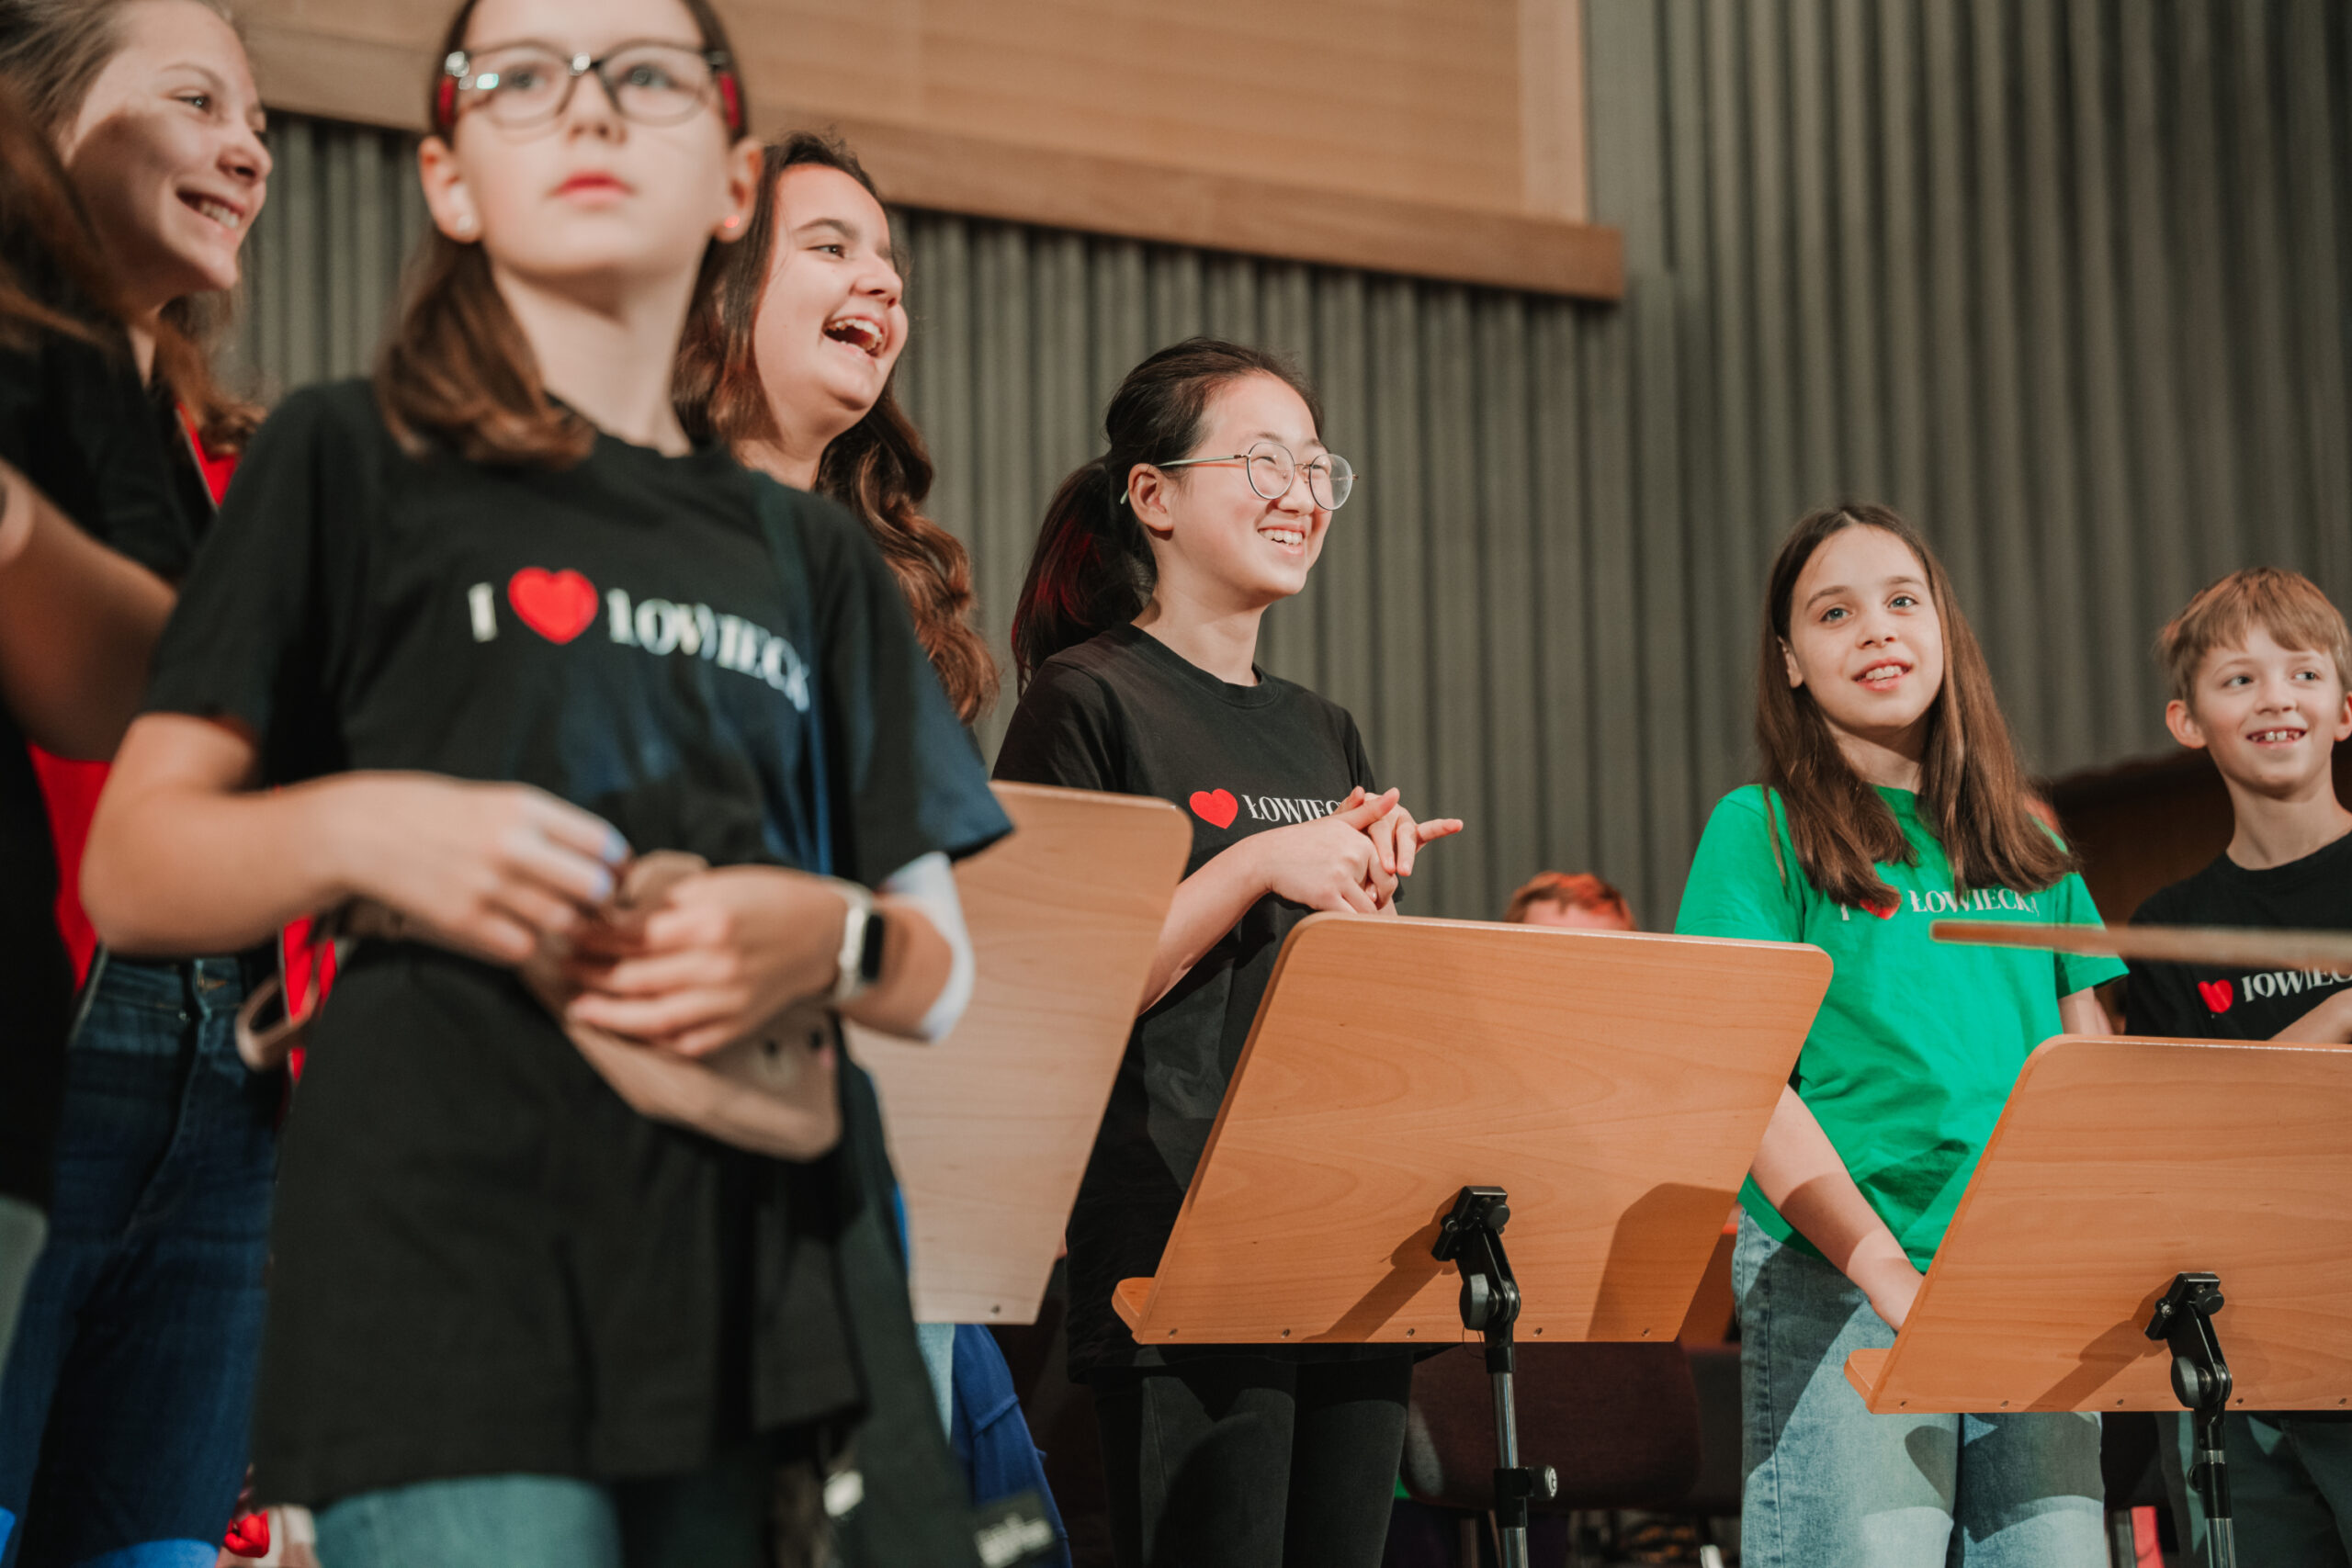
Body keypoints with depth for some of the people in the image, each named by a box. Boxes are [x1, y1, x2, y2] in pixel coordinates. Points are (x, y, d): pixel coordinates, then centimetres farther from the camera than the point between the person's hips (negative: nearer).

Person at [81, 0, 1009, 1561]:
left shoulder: (812, 556, 22)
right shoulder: (348, 464, 11)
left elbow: (935, 971, 20)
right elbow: (129, 871, 6)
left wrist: (832, 939, -3)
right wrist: (354, 828, -14)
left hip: (767, 1289, 4)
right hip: (452, 1270, -4)